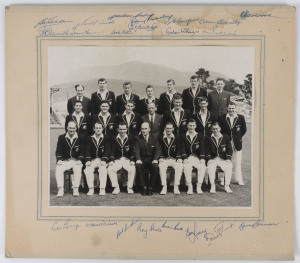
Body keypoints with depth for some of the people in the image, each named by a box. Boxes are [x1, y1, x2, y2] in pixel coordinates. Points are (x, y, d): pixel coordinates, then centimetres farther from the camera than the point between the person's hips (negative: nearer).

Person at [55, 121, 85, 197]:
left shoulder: (81, 138, 5)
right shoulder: (61, 138, 8)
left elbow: (82, 151, 4)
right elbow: (58, 151, 5)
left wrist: (80, 160, -13)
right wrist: (59, 160, -13)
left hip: (76, 161, -1)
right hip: (65, 161, 2)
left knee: (77, 169, -33)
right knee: (58, 169, -27)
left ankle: (75, 189, -26)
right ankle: (60, 190, -24)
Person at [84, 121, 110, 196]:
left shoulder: (106, 138, 7)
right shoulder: (89, 138, 12)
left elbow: (107, 150, -3)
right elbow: (87, 150, 3)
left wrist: (104, 160, -18)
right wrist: (88, 160, -14)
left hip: (102, 160, -2)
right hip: (92, 160, 2)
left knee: (103, 169, -32)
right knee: (87, 170, -27)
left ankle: (102, 189, -26)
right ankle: (91, 189, -19)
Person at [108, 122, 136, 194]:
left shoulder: (131, 138, 4)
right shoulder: (114, 139, 6)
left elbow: (132, 150, 0)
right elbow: (112, 151, 1)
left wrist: (132, 160, -14)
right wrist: (111, 160, -14)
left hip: (127, 160, -1)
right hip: (117, 160, 1)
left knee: (132, 169, -31)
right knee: (110, 169, -26)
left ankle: (129, 187, -13)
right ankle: (116, 187, -14)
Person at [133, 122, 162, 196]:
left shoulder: (154, 138, 6)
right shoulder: (138, 138, 5)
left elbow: (158, 149, -4)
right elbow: (136, 150, -7)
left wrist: (155, 159, -24)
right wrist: (138, 159, -27)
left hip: (152, 160, 0)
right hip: (142, 160, 0)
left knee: (156, 166, -32)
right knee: (138, 166, -33)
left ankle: (150, 187, -18)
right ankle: (144, 187, -20)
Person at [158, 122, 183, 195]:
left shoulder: (177, 138, 9)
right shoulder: (161, 138, 8)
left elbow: (178, 149, 2)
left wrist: (179, 158, -14)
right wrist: (161, 158, -15)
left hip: (174, 159, 0)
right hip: (164, 159, 0)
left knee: (180, 166, -31)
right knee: (161, 166, -33)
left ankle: (176, 187, -25)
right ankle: (164, 187, -29)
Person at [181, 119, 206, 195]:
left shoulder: (200, 136, 12)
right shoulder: (183, 136, 9)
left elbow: (202, 148, 4)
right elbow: (183, 149, 0)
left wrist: (202, 158, -12)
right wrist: (185, 158, -16)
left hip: (197, 158, 1)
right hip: (187, 158, -1)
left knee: (202, 167, -29)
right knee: (186, 167, -33)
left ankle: (199, 187, -21)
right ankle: (189, 187, -25)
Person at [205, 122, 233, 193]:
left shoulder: (226, 137, 11)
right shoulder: (208, 138, 9)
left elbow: (229, 149, 6)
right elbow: (207, 150, 1)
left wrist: (228, 159, -11)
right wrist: (209, 159, -16)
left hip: (223, 159, 1)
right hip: (212, 159, -1)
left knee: (229, 166, -29)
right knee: (210, 166, -34)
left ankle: (227, 186, -18)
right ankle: (212, 186, -22)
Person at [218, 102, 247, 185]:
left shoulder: (241, 118, 2)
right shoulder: (222, 118, 2)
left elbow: (244, 129, 9)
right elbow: (220, 129, 7)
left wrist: (238, 137, 6)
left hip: (237, 143, 0)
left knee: (237, 162, 5)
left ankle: (239, 179, 13)